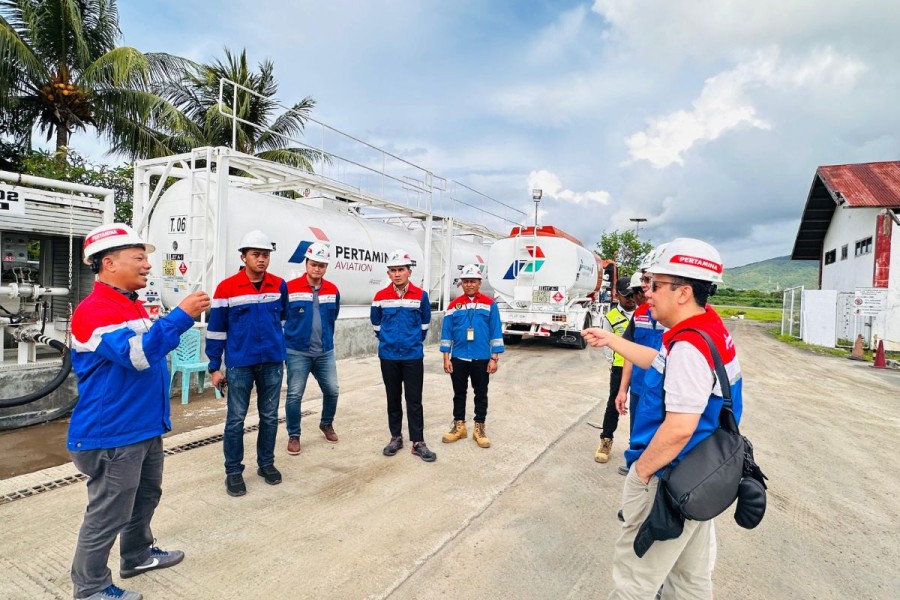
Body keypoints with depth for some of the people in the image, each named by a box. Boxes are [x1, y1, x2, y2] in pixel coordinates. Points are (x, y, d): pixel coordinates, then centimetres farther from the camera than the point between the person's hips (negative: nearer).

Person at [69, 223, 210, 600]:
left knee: (145, 497, 24)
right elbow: (137, 353, -34)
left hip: (145, 426, 10)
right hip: (112, 434, -10)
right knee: (108, 513, 6)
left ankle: (138, 555, 43)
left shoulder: (133, 305, 11)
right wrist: (182, 315, -34)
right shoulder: (94, 310, -21)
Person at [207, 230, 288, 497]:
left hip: (273, 362, 3)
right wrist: (214, 367, -2)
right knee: (236, 419, 5)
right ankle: (233, 471, 20)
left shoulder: (279, 285, 1)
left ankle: (266, 463, 28)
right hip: (240, 364, -2)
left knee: (270, 416, 12)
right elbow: (216, 329, -3)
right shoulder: (227, 288, -7)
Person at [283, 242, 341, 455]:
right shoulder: (290, 288, -10)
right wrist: (291, 336, 5)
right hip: (297, 352, -4)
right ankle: (294, 435, 19)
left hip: (325, 352, 4)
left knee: (332, 390, 9)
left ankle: (326, 424, 34)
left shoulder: (333, 290, 3)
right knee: (295, 394, 1)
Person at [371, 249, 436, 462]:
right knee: (393, 399, 12)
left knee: (414, 400, 2)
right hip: (388, 357, 1)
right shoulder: (380, 296, -2)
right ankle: (396, 438, 26)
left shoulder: (420, 295, -3)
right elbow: (376, 323, 13)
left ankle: (418, 442, 12)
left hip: (413, 356, -1)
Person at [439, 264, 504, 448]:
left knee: (481, 394, 10)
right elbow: (446, 333, 3)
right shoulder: (454, 305, 2)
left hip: (481, 359, -1)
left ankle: (479, 428, 22)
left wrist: (495, 358, -5)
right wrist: (446, 358, -1)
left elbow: (496, 332, -2)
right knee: (459, 393, 13)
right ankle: (459, 426, 26)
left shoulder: (490, 304, -2)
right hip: (458, 358, 1)